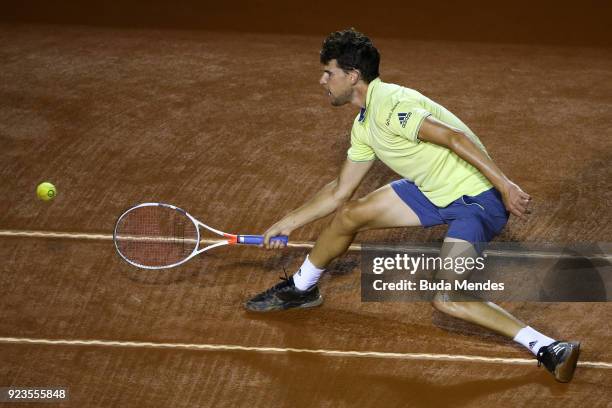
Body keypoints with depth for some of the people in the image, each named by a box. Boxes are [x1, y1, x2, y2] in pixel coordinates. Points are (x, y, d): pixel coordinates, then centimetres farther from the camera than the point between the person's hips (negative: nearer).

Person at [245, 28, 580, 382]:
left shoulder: (390, 105, -22)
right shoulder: (364, 126, 10)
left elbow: (454, 137, -30)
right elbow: (340, 192, 20)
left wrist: (505, 185, -35)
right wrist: (288, 223, 24)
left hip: (477, 199, -10)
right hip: (433, 191, 10)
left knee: (446, 300, -25)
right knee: (349, 215, 10)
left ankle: (548, 349, -22)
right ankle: (301, 289, 35)